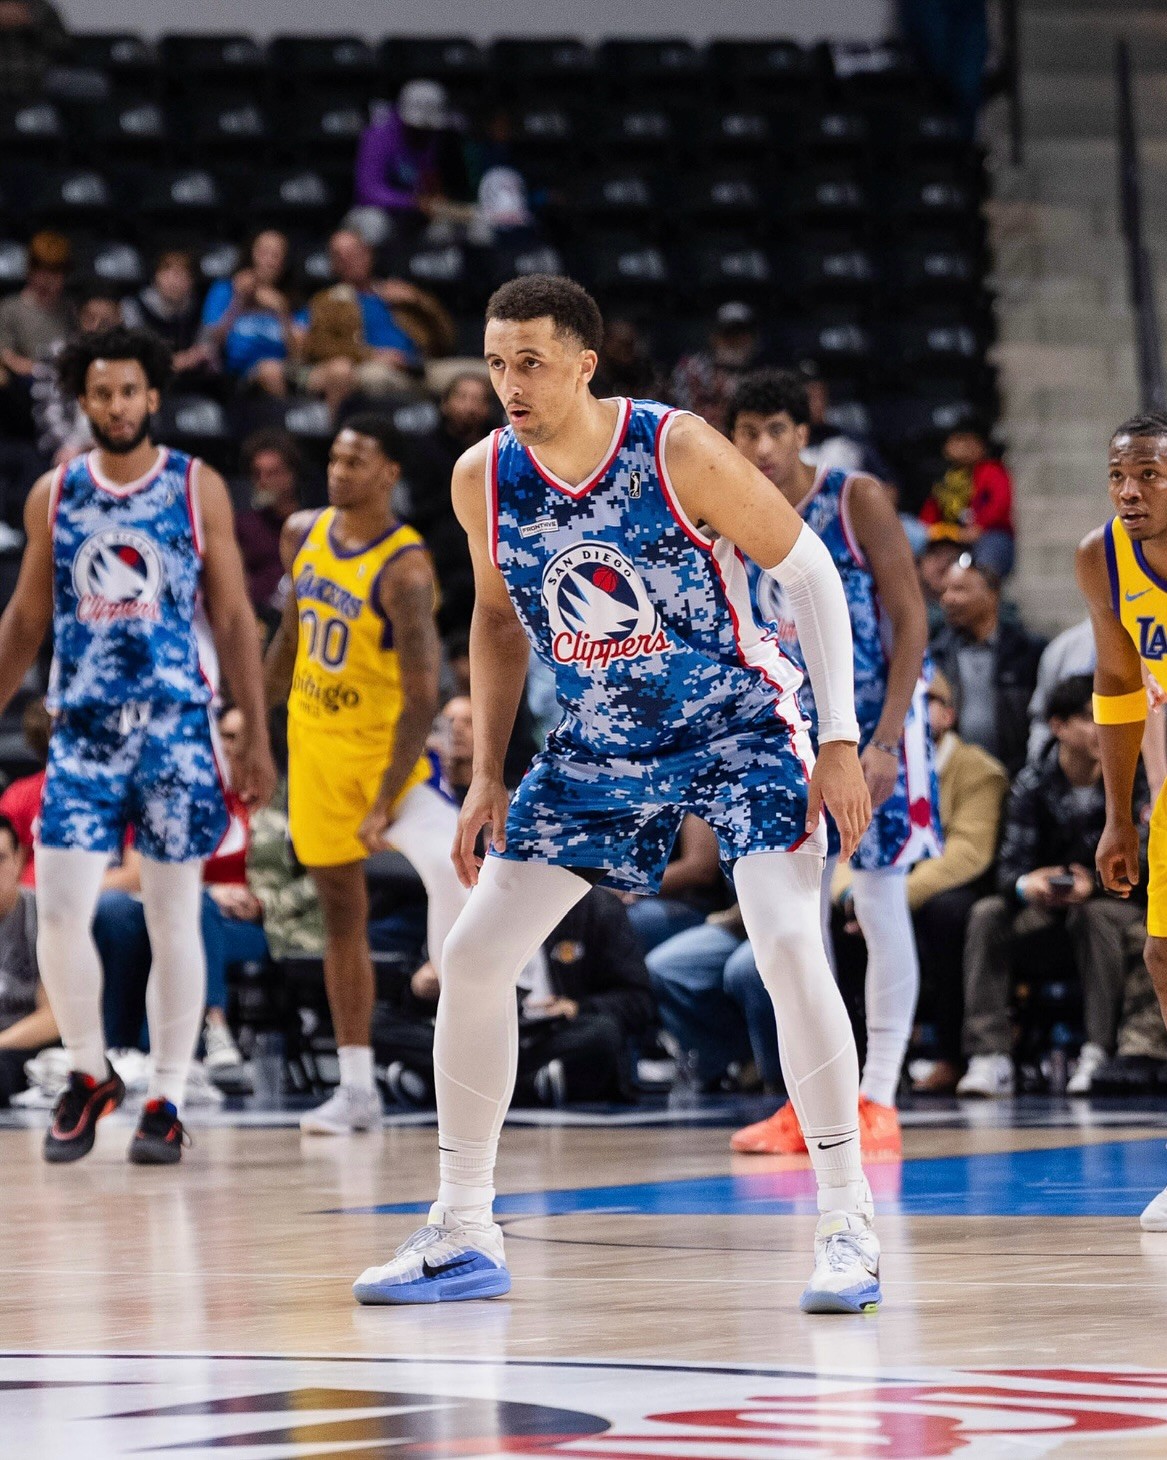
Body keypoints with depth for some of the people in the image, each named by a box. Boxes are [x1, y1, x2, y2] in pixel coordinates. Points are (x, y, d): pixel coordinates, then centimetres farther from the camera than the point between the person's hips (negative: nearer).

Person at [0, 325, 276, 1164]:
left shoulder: (198, 489, 1)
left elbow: (234, 619, 3)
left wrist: (258, 739, -2)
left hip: (175, 725, -1)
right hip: (83, 727, 2)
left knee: (174, 919, 2)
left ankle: (167, 1100, 11)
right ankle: (90, 1074, 14)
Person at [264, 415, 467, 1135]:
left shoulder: (404, 568, -21)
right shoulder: (304, 534, 0)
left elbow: (422, 698, -24)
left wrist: (385, 803, -28)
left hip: (388, 743, -6)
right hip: (315, 740, 6)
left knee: (449, 865, -31)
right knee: (343, 913, 10)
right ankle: (357, 1088, 17)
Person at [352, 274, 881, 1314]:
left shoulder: (679, 453, -23)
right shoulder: (484, 480, -9)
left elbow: (810, 574, -14)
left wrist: (840, 742, -17)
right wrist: (489, 777, 5)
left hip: (737, 725, -5)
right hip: (600, 746, 5)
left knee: (790, 947, -23)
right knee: (474, 955, -1)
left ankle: (848, 1228, -13)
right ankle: (463, 1235, 11)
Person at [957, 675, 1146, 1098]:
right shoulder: (1033, 785, -7)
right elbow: (1010, 867, -12)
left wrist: (1093, 884, -37)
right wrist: (1025, 885, -37)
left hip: (1113, 900, -2)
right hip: (1045, 904, 2)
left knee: (1098, 915, -36)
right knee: (987, 915, -24)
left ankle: (1098, 1055, -35)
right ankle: (989, 1058, -30)